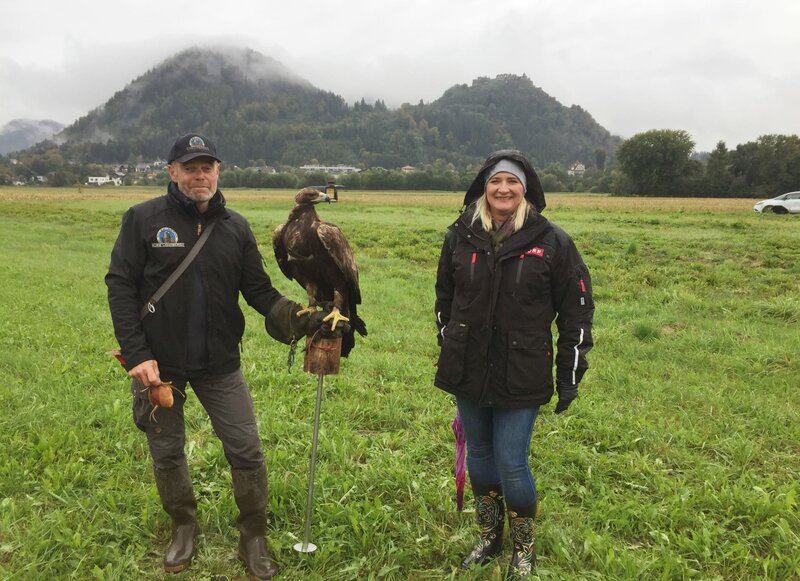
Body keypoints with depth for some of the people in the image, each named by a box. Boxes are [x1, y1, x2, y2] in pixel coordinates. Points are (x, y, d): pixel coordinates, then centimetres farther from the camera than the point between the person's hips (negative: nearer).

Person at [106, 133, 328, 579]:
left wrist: (302, 319, -18)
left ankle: (254, 538, 23)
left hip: (220, 364, 2)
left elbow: (260, 291, -1)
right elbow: (121, 287, -8)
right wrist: (137, 354, -15)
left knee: (247, 451, 3)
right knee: (167, 452, 15)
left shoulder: (236, 226, 1)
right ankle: (184, 527, 39)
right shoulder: (144, 219, -7)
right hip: (159, 362, -1)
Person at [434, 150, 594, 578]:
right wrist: (449, 353, 15)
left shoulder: (551, 241, -7)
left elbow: (576, 309, -2)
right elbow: (444, 298, 13)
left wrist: (570, 375, -2)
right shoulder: (461, 236, 1)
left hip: (521, 377, -3)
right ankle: (489, 537, 38)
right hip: (468, 372, 4)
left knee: (511, 464, -1)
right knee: (479, 457, 15)